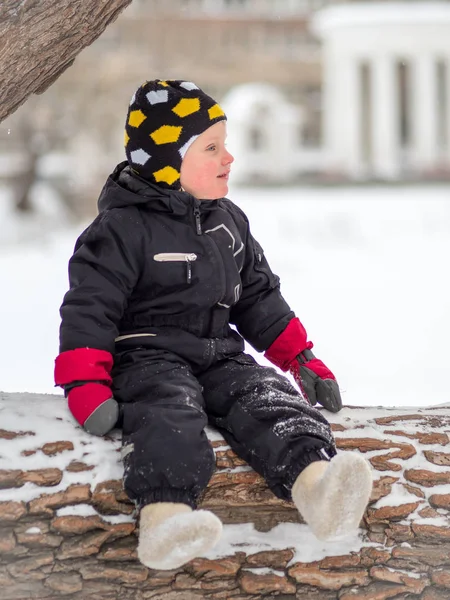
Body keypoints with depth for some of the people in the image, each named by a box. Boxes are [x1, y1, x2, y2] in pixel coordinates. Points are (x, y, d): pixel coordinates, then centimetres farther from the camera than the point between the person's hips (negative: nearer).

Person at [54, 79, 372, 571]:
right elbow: (88, 308, -10)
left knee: (268, 399, -25)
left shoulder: (229, 221, 17)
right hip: (149, 358, -5)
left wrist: (303, 359, 18)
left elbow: (260, 297, 25)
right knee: (169, 414, -36)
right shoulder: (122, 230, -5)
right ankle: (165, 511, -65)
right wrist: (87, 386, -20)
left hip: (220, 356, 5)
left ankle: (314, 479, -56)